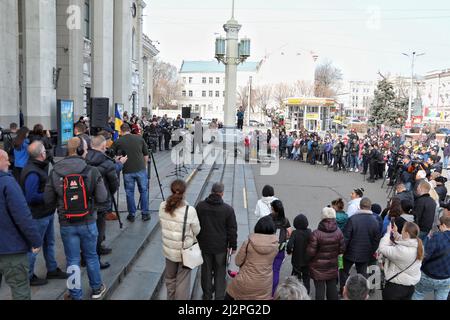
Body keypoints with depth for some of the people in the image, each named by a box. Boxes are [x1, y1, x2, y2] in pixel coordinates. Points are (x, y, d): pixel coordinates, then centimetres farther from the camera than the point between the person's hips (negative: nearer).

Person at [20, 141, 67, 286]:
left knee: (49, 242, 21)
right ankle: (28, 276, 22)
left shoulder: (39, 167, 6)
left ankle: (52, 270, 36)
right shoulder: (32, 173, -25)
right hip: (38, 216, -10)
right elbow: (31, 197, -26)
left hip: (47, 213, 10)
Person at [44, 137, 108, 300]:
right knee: (91, 257, 18)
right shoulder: (92, 171, -15)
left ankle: (76, 295, 27)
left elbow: (48, 199, -3)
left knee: (73, 260, 13)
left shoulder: (55, 173, -9)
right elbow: (102, 198, -13)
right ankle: (96, 289, 34)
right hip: (88, 222, 0)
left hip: (66, 224, 1)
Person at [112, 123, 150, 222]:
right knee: (144, 191, 11)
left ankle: (131, 215, 16)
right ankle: (145, 214, 15)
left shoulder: (118, 142, -1)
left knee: (129, 193, 10)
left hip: (127, 171, -1)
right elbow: (146, 155, 7)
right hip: (141, 169, 1)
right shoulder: (139, 138, 3)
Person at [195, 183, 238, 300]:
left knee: (206, 271, 16)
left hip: (205, 246, 3)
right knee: (220, 272, 11)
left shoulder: (200, 206, -6)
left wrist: (196, 241, 14)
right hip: (221, 247, -2)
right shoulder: (228, 209, -13)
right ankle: (219, 296, 16)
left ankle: (207, 295, 31)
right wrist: (233, 246, 4)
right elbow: (232, 230, -8)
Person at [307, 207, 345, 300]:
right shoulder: (338, 232, -8)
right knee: (332, 287, 17)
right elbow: (342, 249, -2)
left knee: (320, 288, 5)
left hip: (318, 267, -4)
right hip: (333, 265, 4)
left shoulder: (316, 234, -21)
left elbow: (311, 252, -18)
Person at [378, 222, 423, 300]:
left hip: (395, 286, -7)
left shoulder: (401, 250, -32)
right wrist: (395, 233, 1)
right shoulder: (418, 246, -6)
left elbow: (382, 248, -24)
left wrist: (388, 232, -15)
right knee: (406, 297, 25)